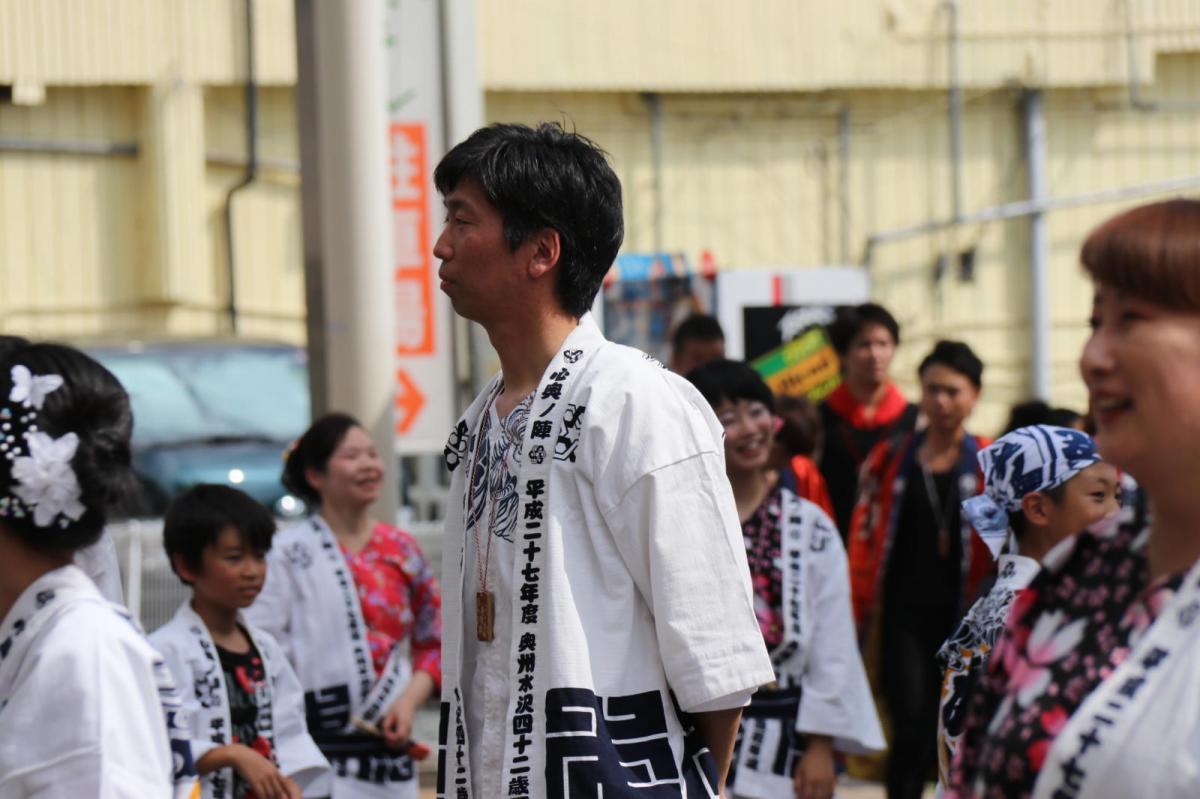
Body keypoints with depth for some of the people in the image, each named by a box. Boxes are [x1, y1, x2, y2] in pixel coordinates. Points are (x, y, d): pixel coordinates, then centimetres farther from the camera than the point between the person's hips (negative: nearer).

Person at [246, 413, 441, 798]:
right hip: (321, 752, -5)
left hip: (390, 748, 5)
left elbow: (433, 641, 16)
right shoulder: (288, 553, -3)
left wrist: (409, 701, 0)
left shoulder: (401, 550, 11)